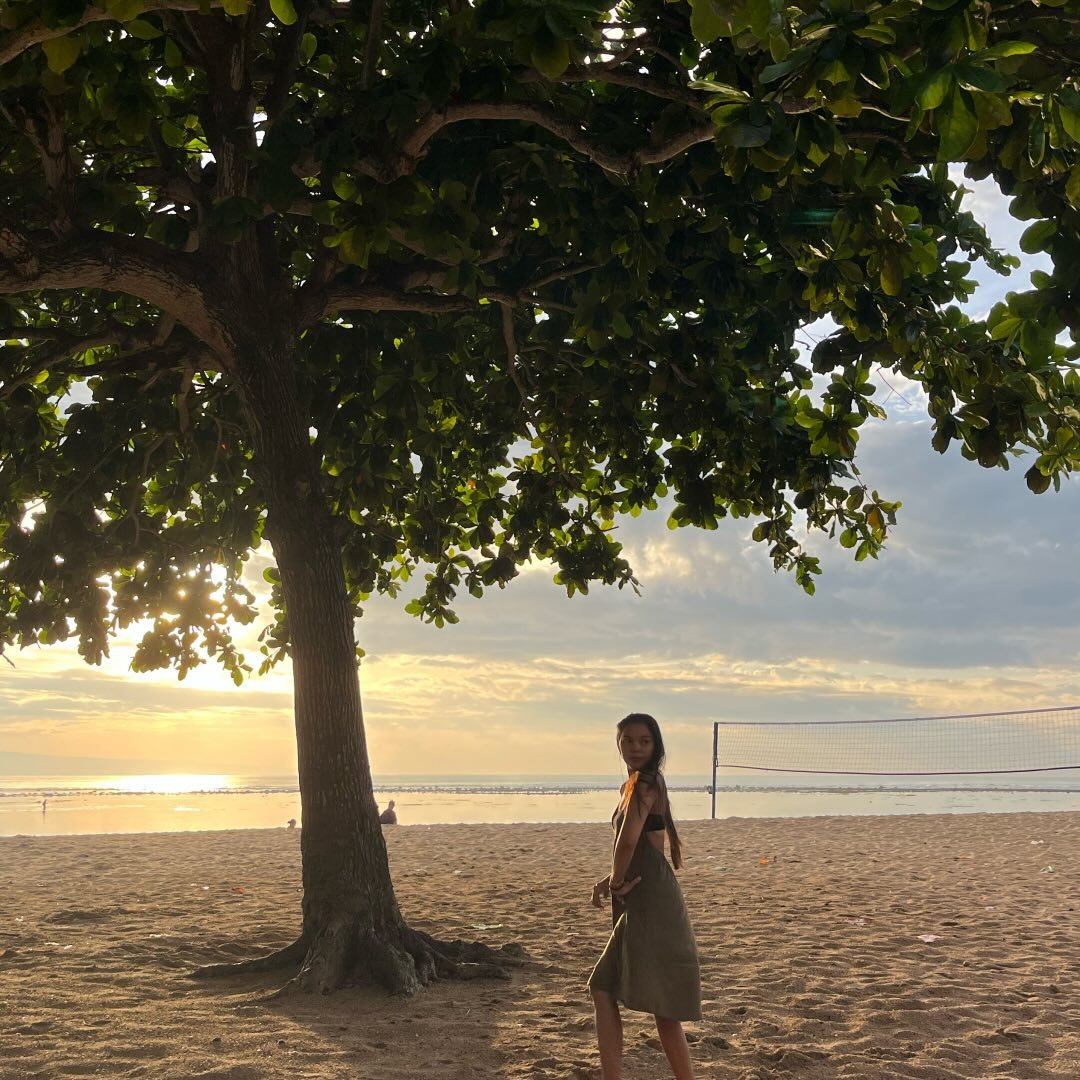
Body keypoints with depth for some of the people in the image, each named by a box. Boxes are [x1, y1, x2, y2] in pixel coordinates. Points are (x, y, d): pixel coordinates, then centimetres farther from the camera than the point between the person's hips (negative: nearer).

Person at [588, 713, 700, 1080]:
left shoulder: (645, 783, -15)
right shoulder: (633, 785, 15)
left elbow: (629, 840, -29)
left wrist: (617, 883, -12)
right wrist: (611, 881, 5)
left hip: (652, 903, -10)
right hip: (640, 902, 10)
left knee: (662, 1007, -5)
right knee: (603, 990, 13)